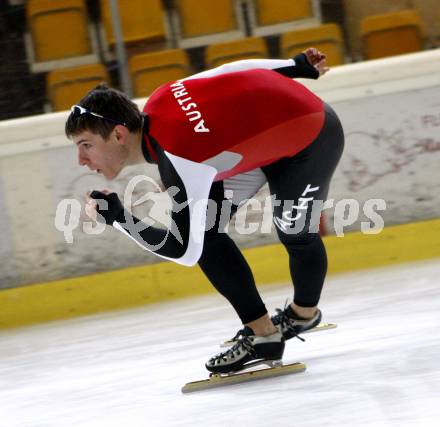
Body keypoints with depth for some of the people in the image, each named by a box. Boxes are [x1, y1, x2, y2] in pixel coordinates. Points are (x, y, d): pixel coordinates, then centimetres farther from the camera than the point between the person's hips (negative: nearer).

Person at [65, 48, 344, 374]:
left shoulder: (181, 162, -36)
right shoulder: (156, 105, -15)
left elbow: (186, 251, -31)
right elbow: (233, 68, -4)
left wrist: (116, 217, -29)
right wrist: (298, 66, 9)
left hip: (312, 135, -8)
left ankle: (305, 314, 35)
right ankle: (261, 334, 8)